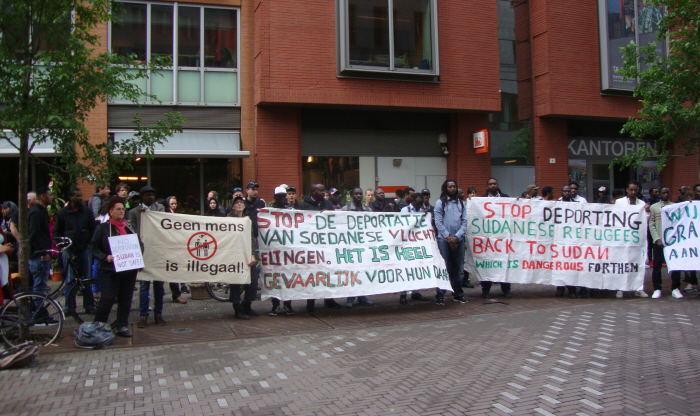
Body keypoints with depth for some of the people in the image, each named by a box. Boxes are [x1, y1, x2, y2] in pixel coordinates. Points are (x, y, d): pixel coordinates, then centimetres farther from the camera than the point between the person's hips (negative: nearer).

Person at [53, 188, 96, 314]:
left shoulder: (87, 211, 6)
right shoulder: (63, 212, 3)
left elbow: (93, 229, 11)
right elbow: (57, 231, 9)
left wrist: (90, 243, 1)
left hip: (84, 249, 1)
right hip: (69, 250, -1)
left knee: (87, 278, 4)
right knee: (69, 279, 1)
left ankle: (89, 305, 12)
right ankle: (69, 306, 9)